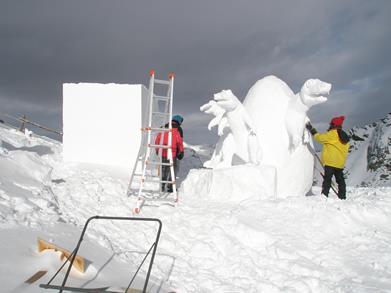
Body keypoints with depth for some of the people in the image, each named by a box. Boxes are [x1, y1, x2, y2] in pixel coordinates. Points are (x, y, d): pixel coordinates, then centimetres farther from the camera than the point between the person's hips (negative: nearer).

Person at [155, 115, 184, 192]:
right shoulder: (178, 129, -1)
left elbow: (157, 139, 11)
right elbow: (180, 141, -5)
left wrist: (157, 150, 21)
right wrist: (181, 152, 5)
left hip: (162, 153, 4)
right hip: (172, 153, -4)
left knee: (164, 169, 16)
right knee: (173, 169, 6)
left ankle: (162, 186, 17)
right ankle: (170, 186, 1)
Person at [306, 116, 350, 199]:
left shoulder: (332, 134, -9)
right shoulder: (345, 137, 16)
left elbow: (320, 137, -5)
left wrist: (312, 130, 7)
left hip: (330, 162, -8)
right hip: (340, 164, 8)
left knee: (327, 179, -8)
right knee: (340, 180, 13)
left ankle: (324, 195, -13)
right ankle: (342, 197, 16)